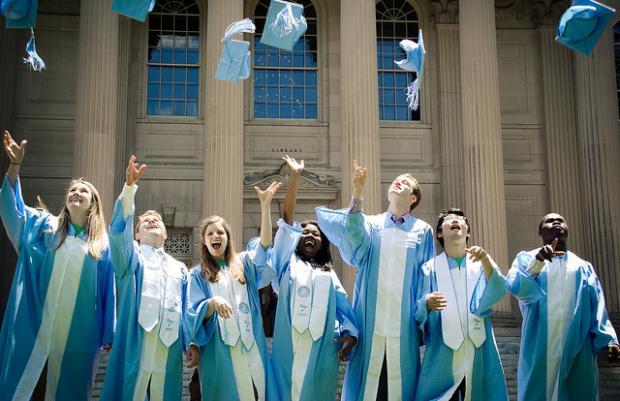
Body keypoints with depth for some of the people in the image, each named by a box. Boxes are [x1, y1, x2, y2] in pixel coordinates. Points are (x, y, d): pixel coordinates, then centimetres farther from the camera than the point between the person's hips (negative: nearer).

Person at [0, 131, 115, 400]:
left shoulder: (102, 244, 8)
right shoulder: (46, 226, 10)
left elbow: (108, 292, 8)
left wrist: (107, 334, 5)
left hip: (78, 330, 0)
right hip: (37, 324, 0)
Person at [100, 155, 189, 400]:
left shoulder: (179, 269, 25)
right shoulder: (131, 257, 16)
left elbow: (188, 309, 19)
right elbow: (120, 228, -2)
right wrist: (130, 185, -16)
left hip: (169, 345, 3)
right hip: (136, 342, -3)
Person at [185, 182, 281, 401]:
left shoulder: (243, 263, 15)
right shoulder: (198, 274, 9)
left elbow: (265, 242, 0)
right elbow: (195, 312, -1)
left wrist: (265, 205, -9)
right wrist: (213, 302, -23)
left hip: (251, 343, 2)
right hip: (219, 347, -2)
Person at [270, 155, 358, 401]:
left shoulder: (328, 274, 21)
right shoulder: (288, 262, 14)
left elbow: (342, 303, 12)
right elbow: (287, 217, 8)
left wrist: (350, 333, -6)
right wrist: (295, 176, 2)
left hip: (321, 345, 2)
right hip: (289, 343, -2)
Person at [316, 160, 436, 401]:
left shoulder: (423, 231, 8)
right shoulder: (370, 224, 9)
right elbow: (353, 234, -15)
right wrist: (357, 193, -25)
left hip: (404, 323, 0)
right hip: (371, 319, 0)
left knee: (400, 381, 4)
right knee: (368, 380, 1)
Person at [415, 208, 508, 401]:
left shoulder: (482, 264, 7)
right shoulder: (430, 268, 3)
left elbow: (497, 291, -12)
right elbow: (417, 311, -3)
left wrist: (486, 260, -29)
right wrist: (427, 304, -26)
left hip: (479, 352, 1)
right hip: (442, 353, -1)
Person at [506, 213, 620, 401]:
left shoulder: (583, 267, 16)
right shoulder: (527, 259, 7)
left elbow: (597, 308, 9)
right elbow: (515, 287, -12)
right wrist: (537, 262, -27)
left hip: (578, 349, 3)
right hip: (540, 348, -3)